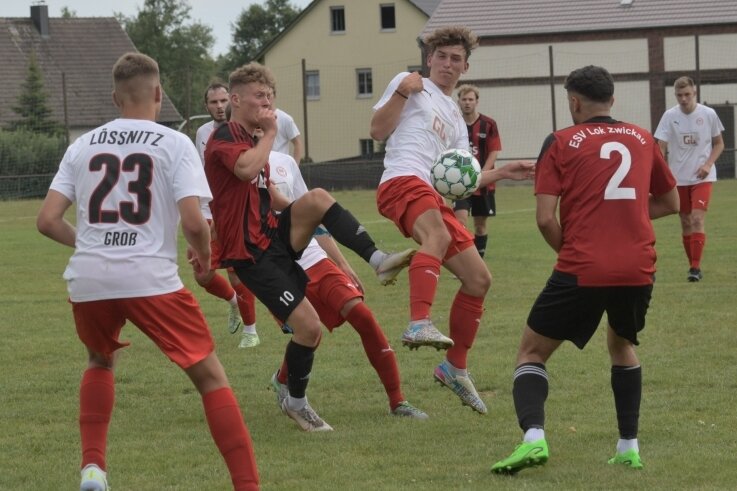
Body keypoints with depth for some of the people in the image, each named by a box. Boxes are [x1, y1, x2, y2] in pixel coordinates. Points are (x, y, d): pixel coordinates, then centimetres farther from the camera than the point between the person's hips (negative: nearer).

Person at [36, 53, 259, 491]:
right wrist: (204, 255, 10)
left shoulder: (83, 146, 10)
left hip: (88, 281, 4)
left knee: (101, 361, 32)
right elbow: (194, 221, -11)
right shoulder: (174, 144, 0)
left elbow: (47, 220, 8)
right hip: (151, 278, -4)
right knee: (211, 376, 4)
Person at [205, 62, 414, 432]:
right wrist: (270, 133, -19)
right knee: (308, 325, -14)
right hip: (251, 253, -8)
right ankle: (296, 403, 7)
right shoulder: (224, 139, -12)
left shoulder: (252, 141, 20)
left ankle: (378, 260, -24)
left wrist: (310, 219, 28)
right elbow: (246, 169, -35)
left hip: (273, 236, 8)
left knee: (318, 197, -22)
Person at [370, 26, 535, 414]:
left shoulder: (456, 119, 31)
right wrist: (402, 92, -8)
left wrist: (503, 173, 19)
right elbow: (378, 131, 2)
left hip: (435, 196, 8)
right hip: (402, 181, -8)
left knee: (479, 279, 5)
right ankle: (419, 324, -56)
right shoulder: (412, 85, 13)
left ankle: (455, 368, 18)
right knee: (438, 236, -39)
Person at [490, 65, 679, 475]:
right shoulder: (643, 139, 14)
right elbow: (671, 203, 24)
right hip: (638, 269, 4)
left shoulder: (561, 143, 2)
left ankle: (533, 438, -14)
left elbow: (545, 219, -5)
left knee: (532, 352, 9)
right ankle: (629, 446, 21)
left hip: (582, 270, -4)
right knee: (623, 346, 30)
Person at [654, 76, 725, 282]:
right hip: (679, 178, 2)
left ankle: (696, 267, -16)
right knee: (685, 222, 8)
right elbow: (660, 147, -6)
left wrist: (708, 164, -10)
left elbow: (719, 144, 6)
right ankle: (692, 265, 21)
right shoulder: (670, 116, -5)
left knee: (697, 219, -16)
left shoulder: (708, 114, -6)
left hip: (702, 177, -2)